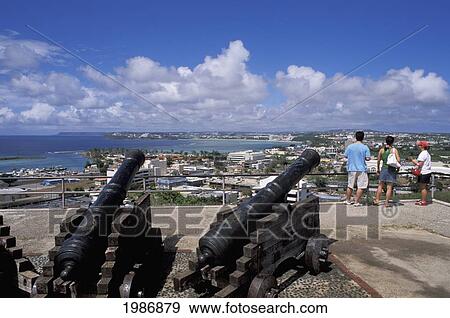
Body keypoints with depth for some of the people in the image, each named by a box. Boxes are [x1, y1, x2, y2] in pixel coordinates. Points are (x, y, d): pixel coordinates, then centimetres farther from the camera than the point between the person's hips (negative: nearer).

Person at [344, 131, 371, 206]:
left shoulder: (350, 146, -1)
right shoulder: (365, 147, -8)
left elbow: (345, 156, 6)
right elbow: (368, 158, -10)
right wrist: (363, 158, 10)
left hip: (351, 169, 4)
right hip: (361, 169, -4)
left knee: (350, 185, 14)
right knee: (361, 186, 4)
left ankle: (348, 200, 24)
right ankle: (356, 202, 2)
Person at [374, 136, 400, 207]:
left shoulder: (381, 150, 4)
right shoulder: (394, 150, -5)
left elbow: (378, 160, 7)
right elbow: (398, 160, -11)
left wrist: (377, 169, 16)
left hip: (383, 168, 3)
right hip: (391, 169, -3)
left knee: (380, 186, 12)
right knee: (389, 187, 1)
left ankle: (377, 200, 11)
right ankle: (386, 202, 2)